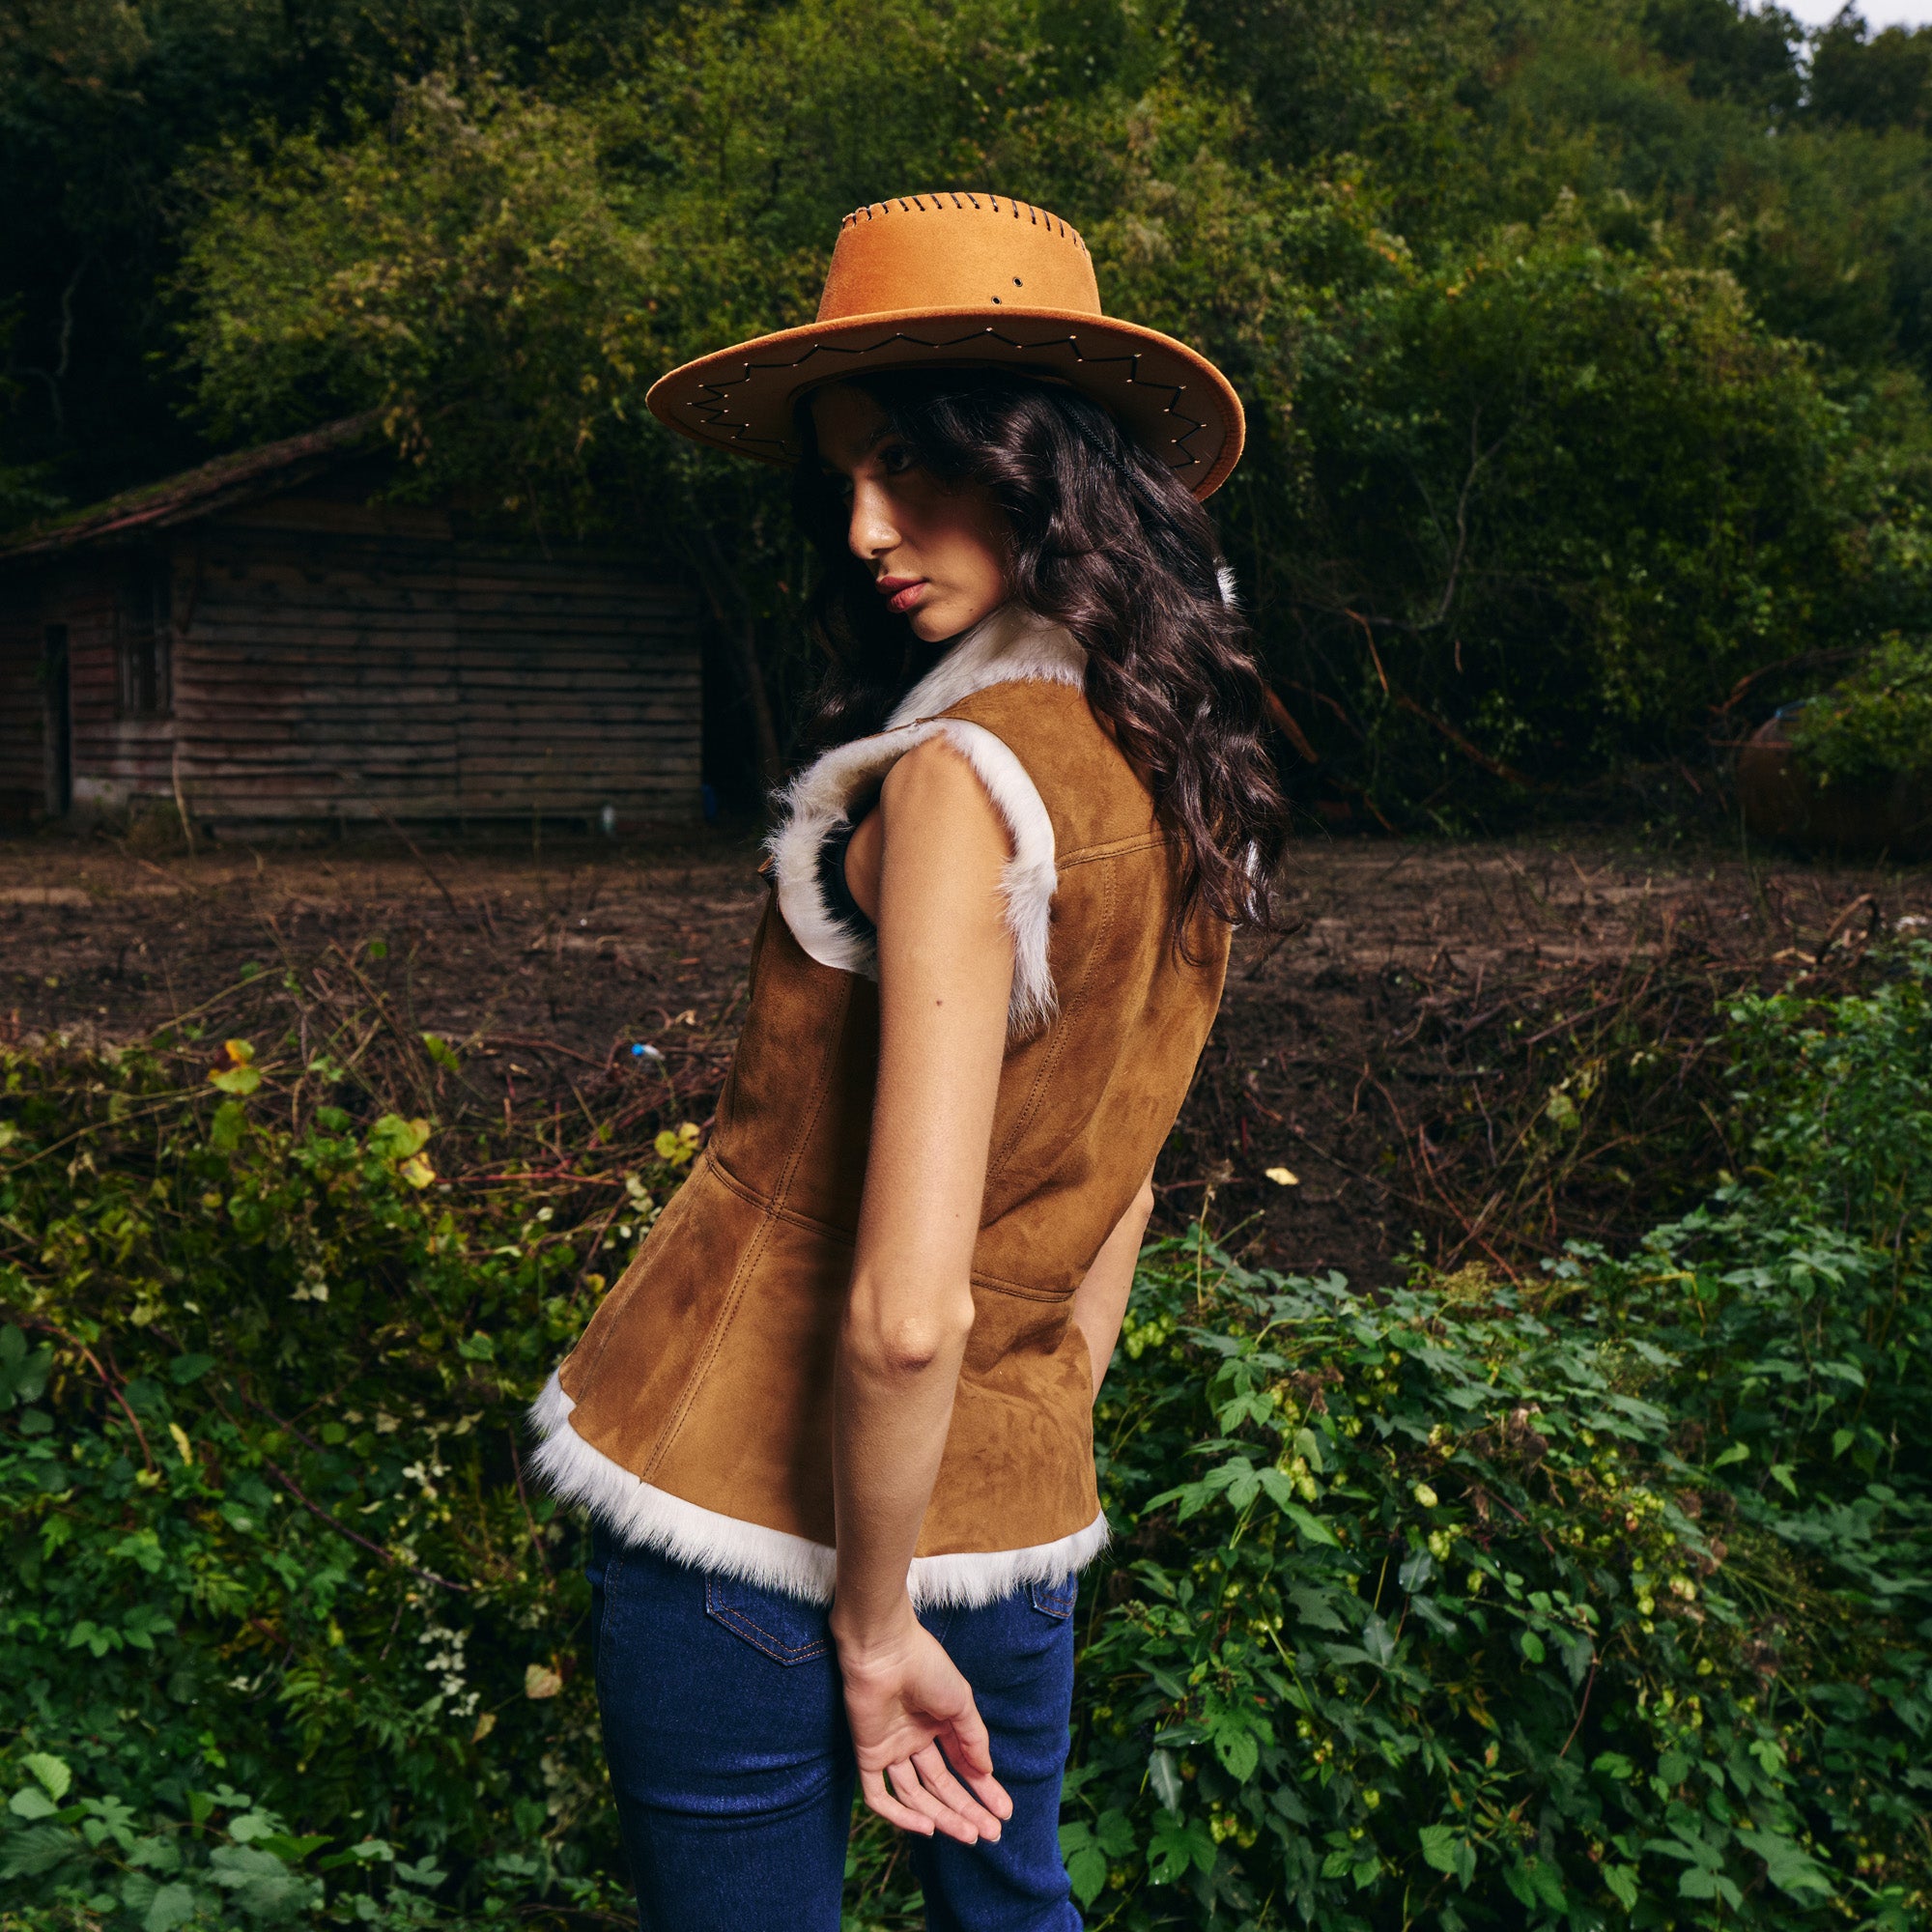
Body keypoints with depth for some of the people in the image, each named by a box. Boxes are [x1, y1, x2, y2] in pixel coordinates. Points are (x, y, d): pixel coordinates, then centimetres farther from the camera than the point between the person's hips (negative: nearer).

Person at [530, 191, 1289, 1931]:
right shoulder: (1185, 770, 3)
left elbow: (904, 1312, -26)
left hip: (765, 1514, -7)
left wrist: (870, 1627, -13)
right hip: (1012, 1513, 7)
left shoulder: (963, 778, -23)